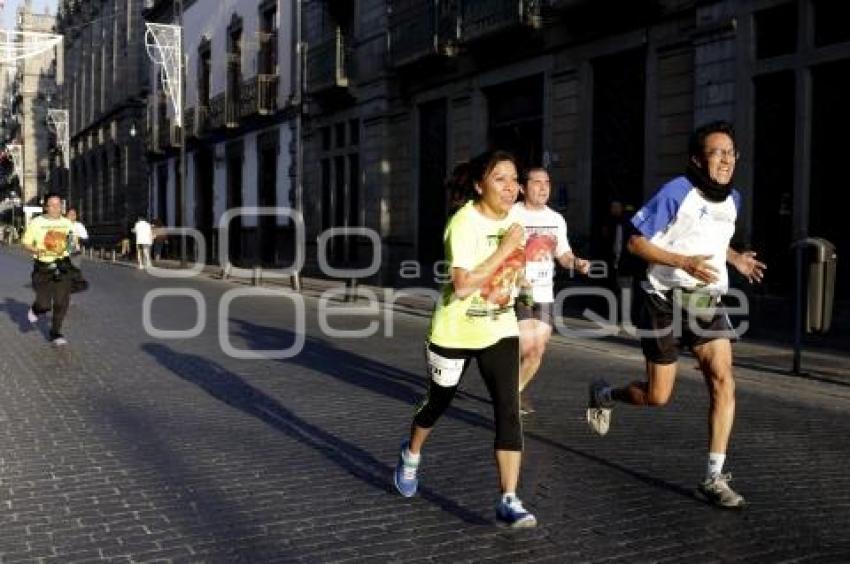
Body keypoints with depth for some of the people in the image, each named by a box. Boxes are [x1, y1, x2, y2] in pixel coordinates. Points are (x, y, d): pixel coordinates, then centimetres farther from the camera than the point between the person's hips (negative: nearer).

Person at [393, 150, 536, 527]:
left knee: (509, 411, -9)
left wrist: (508, 291, 8)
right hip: (455, 333, -4)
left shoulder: (513, 218, 0)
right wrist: (505, 249, -29)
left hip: (500, 331, 5)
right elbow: (462, 285, -32)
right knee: (438, 403, 16)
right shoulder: (465, 223, -22)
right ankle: (411, 455, 47)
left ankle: (509, 502, -4)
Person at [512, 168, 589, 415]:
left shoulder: (556, 219, 10)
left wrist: (576, 263, -5)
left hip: (545, 295, 6)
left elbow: (563, 254, 17)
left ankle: (517, 390, 27)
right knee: (527, 347, -16)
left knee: (538, 351, 7)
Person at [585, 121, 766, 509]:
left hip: (707, 303, 5)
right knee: (657, 397, 2)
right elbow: (636, 241, -14)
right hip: (667, 302, -5)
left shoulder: (732, 199, 8)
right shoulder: (677, 192, -14)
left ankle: (714, 478, -4)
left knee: (723, 381, -12)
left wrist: (735, 259, 13)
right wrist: (684, 262, -24)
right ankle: (604, 395, 34)